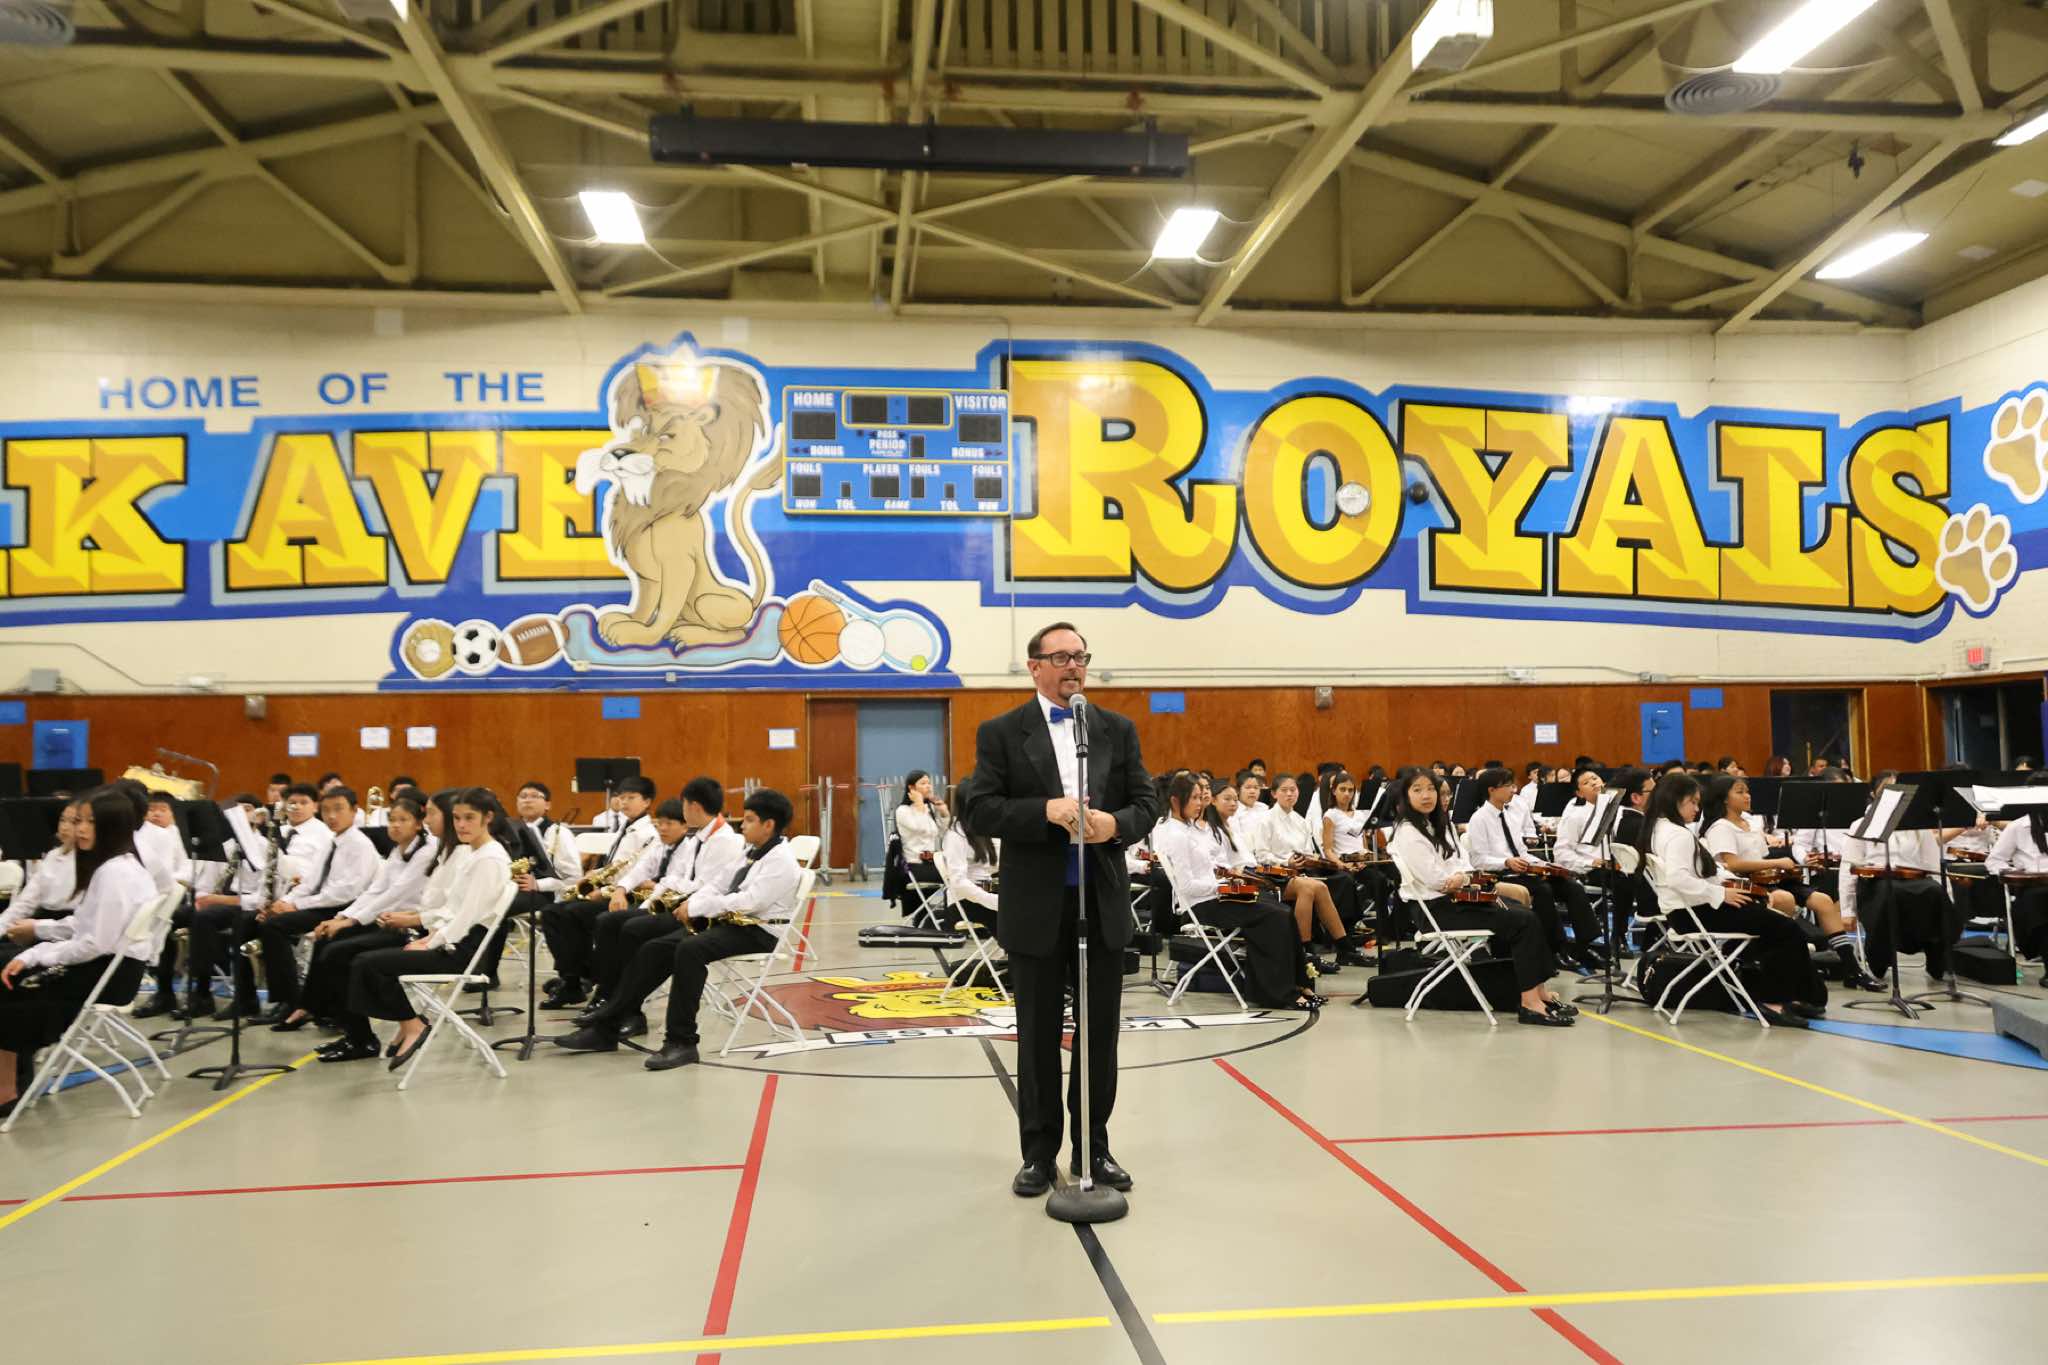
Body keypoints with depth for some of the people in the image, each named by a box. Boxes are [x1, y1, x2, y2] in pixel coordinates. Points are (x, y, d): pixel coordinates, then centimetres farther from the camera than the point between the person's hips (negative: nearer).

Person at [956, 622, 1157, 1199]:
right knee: (1038, 1036, 8)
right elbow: (978, 810, -9)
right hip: (1035, 906, -2)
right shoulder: (1001, 733, -1)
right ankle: (1039, 1152, 20)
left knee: (1101, 1033, 10)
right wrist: (1046, 811, -22)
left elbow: (1146, 801, 5)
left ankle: (1093, 1147, 23)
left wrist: (1116, 823, -16)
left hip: (1103, 903, 3)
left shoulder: (1118, 730, 8)